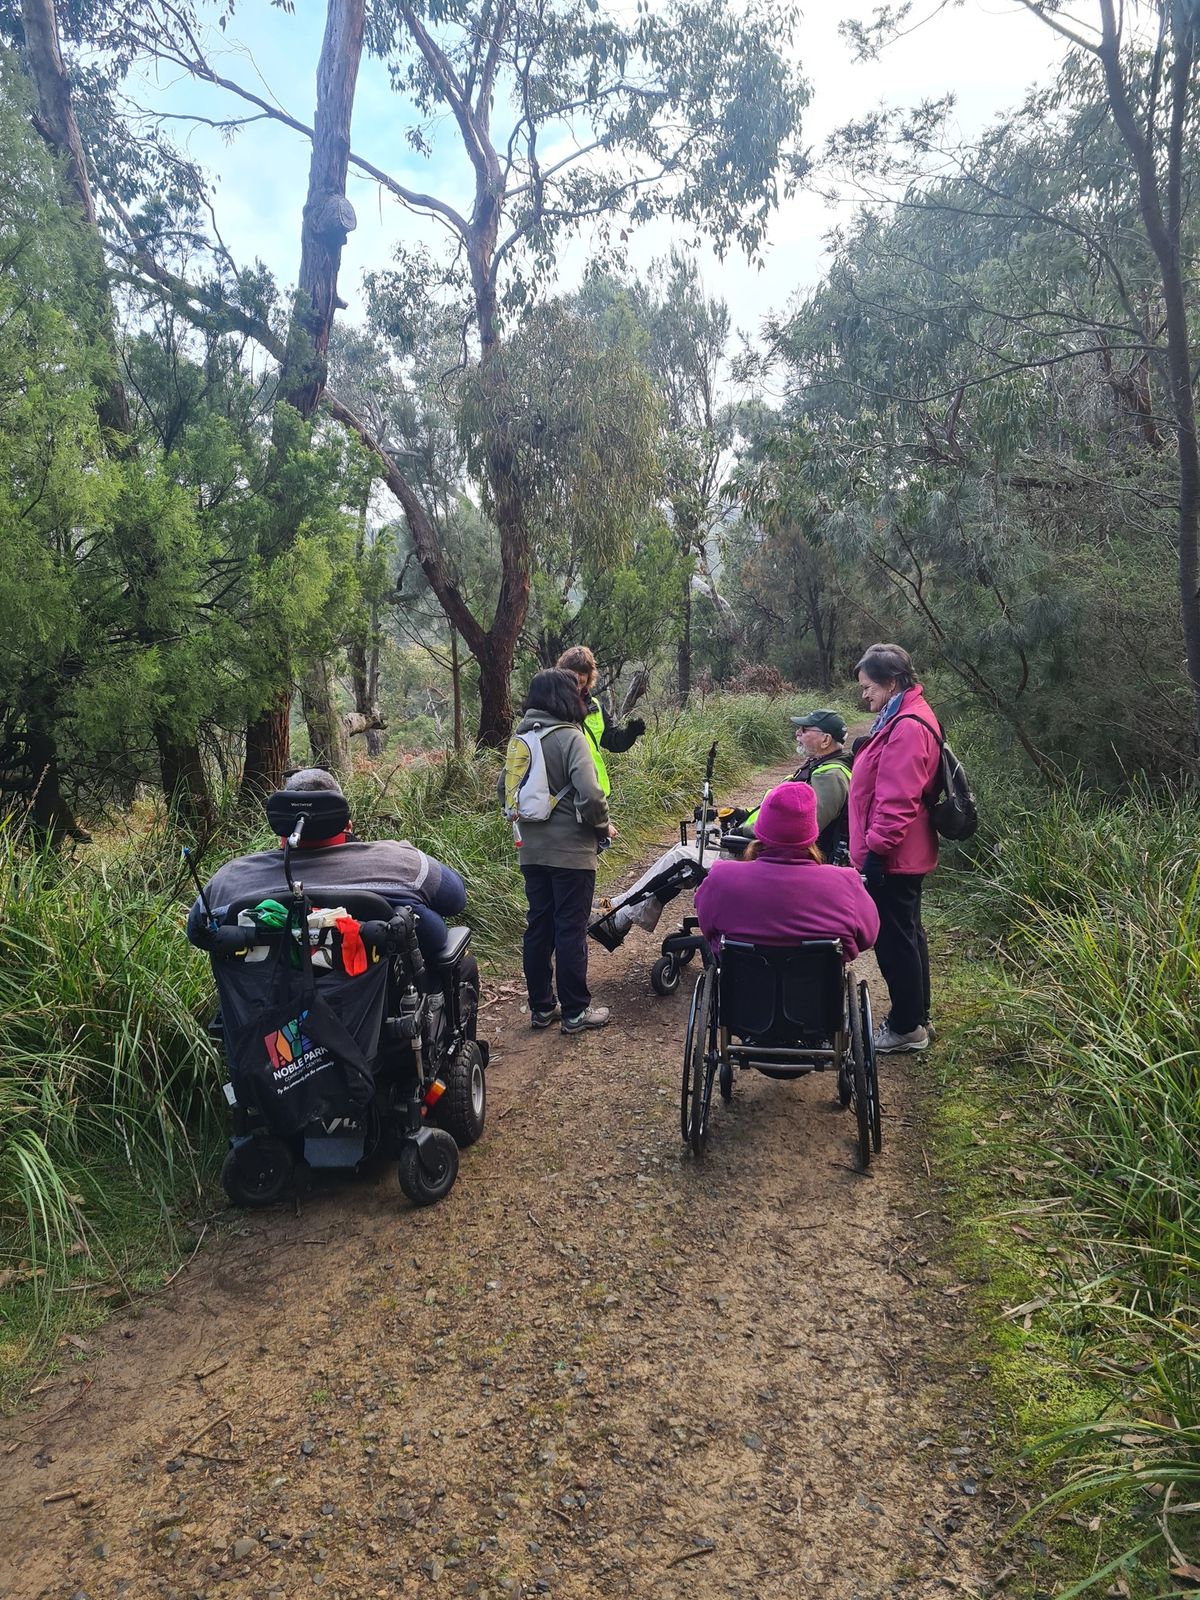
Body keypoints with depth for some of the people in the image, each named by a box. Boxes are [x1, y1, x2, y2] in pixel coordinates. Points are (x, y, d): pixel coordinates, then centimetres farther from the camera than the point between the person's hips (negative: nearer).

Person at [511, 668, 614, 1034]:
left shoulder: (521, 737, 7)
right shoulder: (569, 737, -15)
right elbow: (590, 795, -23)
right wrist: (604, 826, -6)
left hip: (532, 850, 7)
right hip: (571, 852, -7)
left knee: (538, 926, 13)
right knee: (571, 930, 2)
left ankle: (541, 1007, 23)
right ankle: (575, 1012, 12)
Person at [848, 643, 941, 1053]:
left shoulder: (907, 727, -21)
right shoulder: (902, 718, 14)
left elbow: (897, 800, -26)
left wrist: (877, 849, -22)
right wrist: (876, 846, 22)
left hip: (893, 860, -11)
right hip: (905, 856, 11)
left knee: (895, 941, -1)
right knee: (906, 936, 19)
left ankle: (906, 1028, 10)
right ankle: (916, 1017, 31)